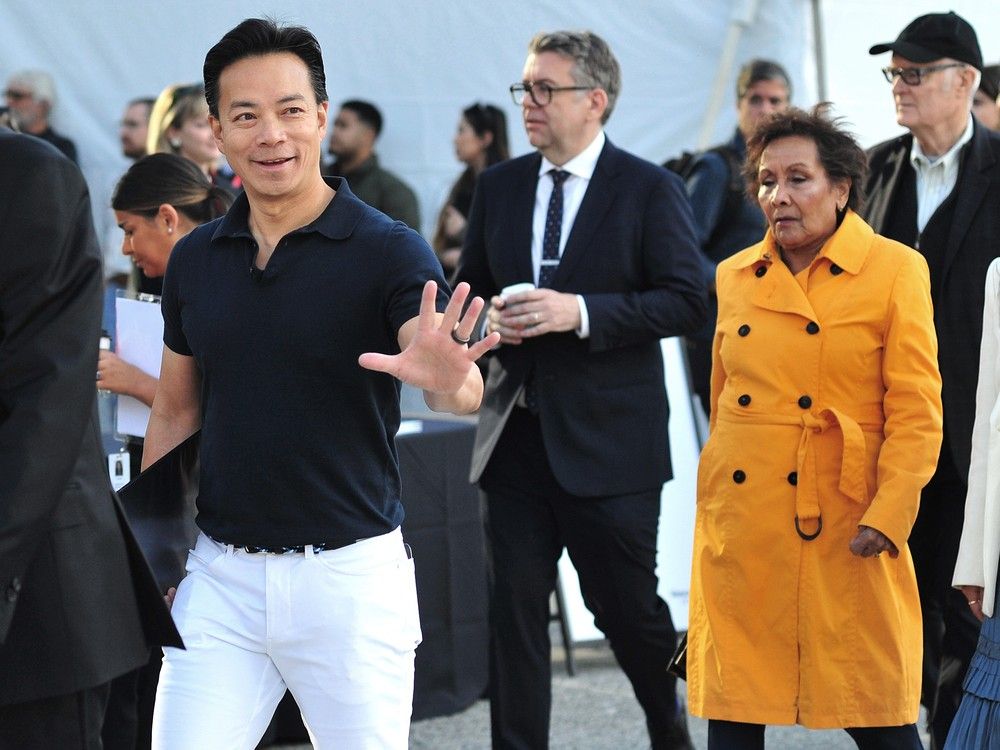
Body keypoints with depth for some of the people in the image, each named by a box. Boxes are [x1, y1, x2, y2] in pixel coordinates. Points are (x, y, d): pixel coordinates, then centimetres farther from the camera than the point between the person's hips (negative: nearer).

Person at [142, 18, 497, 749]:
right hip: (220, 576, 4)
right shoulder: (194, 259, 6)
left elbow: (463, 389, -22)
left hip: (351, 573, -3)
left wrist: (446, 376, -45)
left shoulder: (390, 251, -9)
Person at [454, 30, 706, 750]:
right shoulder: (499, 186, 10)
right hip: (519, 433, 4)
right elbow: (468, 287, 18)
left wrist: (581, 311, -20)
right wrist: (487, 318, -6)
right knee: (514, 608, 3)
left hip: (608, 439, -4)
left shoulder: (651, 189, -4)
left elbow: (686, 300, -10)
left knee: (627, 606, 4)